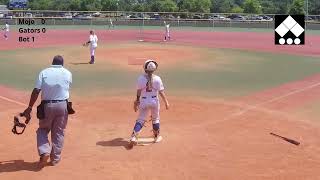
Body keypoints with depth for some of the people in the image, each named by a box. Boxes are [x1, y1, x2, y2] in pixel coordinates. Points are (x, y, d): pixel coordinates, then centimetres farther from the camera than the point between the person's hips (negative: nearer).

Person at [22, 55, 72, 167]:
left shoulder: (44, 72, 0)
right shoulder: (68, 73, 6)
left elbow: (36, 91, -8)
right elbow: (66, 88, 6)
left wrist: (29, 107, -6)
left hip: (47, 105, -1)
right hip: (62, 105, 1)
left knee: (43, 130, 18)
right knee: (58, 132, 13)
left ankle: (44, 152, -1)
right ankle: (55, 158, 18)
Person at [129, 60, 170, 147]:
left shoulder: (141, 78, -7)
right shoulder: (157, 79, -9)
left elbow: (139, 92, -3)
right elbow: (161, 92, -8)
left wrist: (137, 102, 8)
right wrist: (166, 102, -2)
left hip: (144, 101, 0)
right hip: (154, 101, 0)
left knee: (140, 120, 6)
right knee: (155, 119, 20)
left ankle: (133, 137, -11)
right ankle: (156, 137, 33)